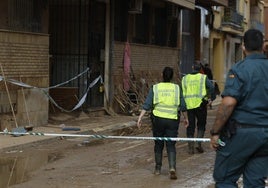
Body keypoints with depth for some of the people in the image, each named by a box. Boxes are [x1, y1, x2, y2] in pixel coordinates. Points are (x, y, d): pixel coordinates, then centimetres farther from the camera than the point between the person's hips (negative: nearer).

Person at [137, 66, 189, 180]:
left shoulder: (155, 88, -1)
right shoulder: (177, 88, 1)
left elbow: (147, 105, -7)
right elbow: (182, 106, 5)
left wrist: (140, 117, -6)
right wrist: (186, 118, 19)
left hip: (158, 119, 0)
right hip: (172, 120, 0)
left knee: (158, 144, 14)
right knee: (171, 145, 4)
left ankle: (158, 168, 23)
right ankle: (172, 168, -14)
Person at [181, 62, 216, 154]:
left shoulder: (185, 78, 7)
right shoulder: (203, 77, -2)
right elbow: (211, 87, -14)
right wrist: (212, 98, -3)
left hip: (189, 105, 2)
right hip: (200, 104, -2)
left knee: (190, 126, 9)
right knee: (201, 125, 13)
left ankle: (190, 147, 7)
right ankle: (199, 144, 1)